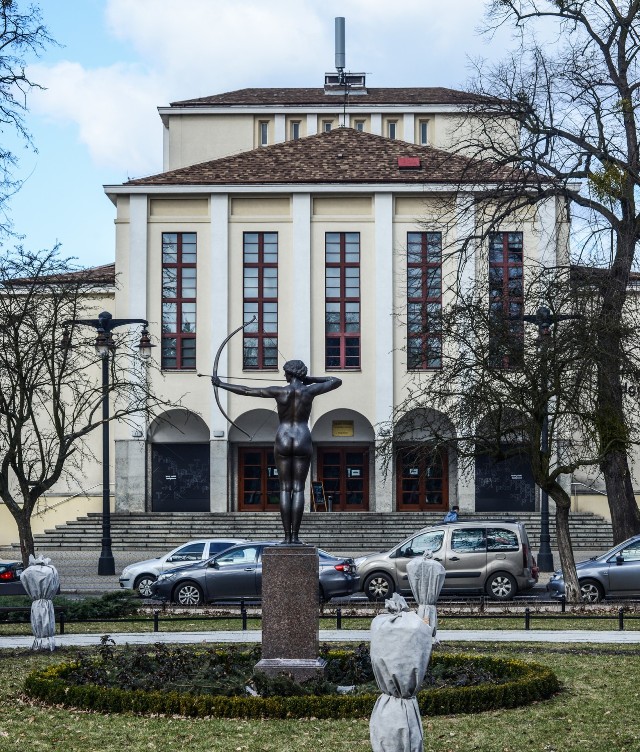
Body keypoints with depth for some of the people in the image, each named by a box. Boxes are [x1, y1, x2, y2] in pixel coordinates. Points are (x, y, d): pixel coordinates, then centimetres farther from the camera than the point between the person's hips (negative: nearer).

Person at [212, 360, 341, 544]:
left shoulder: (278, 392, -4)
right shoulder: (309, 391, -4)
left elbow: (245, 390, 1)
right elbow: (337, 381, 9)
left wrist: (221, 384, 12)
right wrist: (310, 379, 11)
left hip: (283, 442, 0)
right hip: (303, 442, 0)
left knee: (285, 489, 3)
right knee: (298, 489, 0)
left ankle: (287, 536, -3)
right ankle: (295, 536, -6)